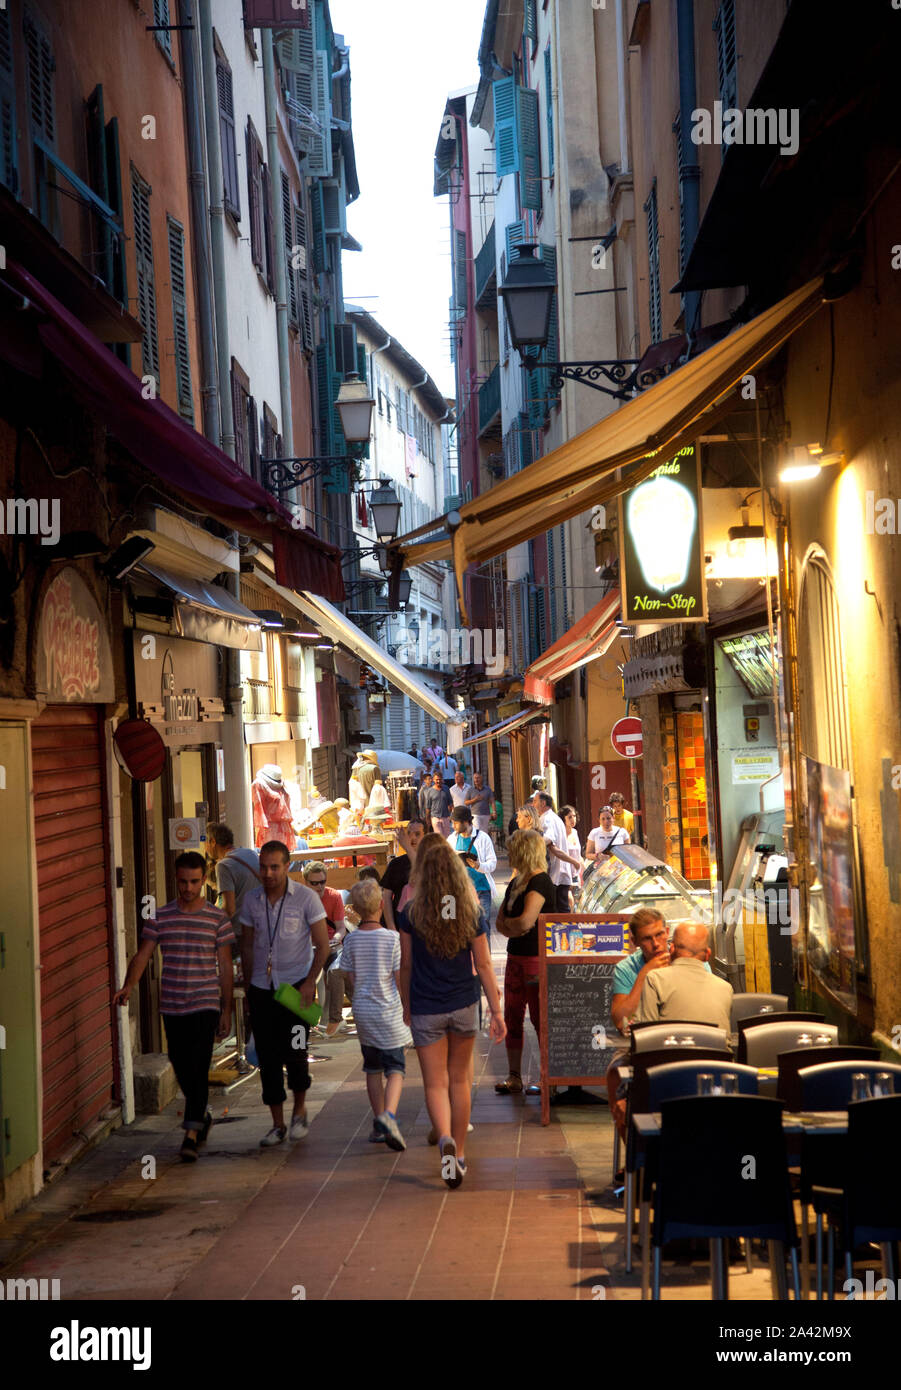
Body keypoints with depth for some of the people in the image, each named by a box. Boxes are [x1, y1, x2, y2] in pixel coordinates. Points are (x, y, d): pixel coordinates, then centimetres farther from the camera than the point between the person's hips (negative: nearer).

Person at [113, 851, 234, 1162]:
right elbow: (142, 954, -1)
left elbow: (225, 966, 3)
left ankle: (191, 1133, -10)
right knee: (181, 1068, 12)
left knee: (198, 1068, -12)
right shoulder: (160, 917, 4)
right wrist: (128, 985, -20)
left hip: (205, 1005, -3)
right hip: (171, 1006, 3)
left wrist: (227, 1010, 2)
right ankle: (201, 1116, 35)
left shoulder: (217, 918, -1)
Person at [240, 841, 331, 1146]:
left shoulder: (306, 898, -5)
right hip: (262, 988, 4)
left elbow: (322, 945, -3)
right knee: (267, 1057, 3)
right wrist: (249, 986, 12)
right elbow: (248, 946, 15)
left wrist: (310, 983, -13)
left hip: (296, 984, -3)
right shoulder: (252, 901, 5)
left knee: (293, 1050, -11)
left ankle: (300, 1110, 15)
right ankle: (278, 1125, 13)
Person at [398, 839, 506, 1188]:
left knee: (435, 1084, 2)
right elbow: (483, 965, -3)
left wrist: (407, 1006, 14)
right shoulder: (471, 912, -5)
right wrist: (497, 1011, 3)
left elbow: (406, 966, 0)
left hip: (426, 1009, -2)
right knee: (460, 1079, 17)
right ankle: (460, 1153, 23)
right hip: (464, 1005, 2)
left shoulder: (411, 913, -8)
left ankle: (445, 1139, -24)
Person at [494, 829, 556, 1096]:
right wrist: (511, 926, -9)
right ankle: (514, 1076, 16)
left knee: (540, 1018, -3)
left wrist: (506, 922, -5)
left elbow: (525, 922, -26)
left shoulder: (541, 882, -15)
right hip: (516, 956, 9)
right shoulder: (516, 883, 14)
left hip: (537, 958, -9)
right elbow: (500, 921, 14)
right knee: (512, 1016, 9)